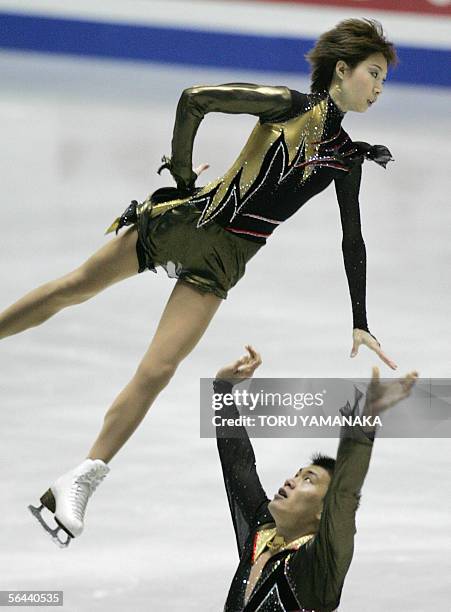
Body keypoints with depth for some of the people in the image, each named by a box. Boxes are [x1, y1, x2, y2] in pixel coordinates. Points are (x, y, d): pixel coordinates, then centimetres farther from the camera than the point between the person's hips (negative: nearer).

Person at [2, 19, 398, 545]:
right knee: (73, 288, 5)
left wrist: (360, 325, 16)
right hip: (185, 219, -2)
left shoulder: (347, 157, 8)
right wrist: (182, 172, -2)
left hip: (223, 259, 3)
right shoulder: (290, 105, -7)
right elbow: (194, 99, -11)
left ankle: (79, 483, -9)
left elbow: (353, 241, 15)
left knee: (156, 372, -10)